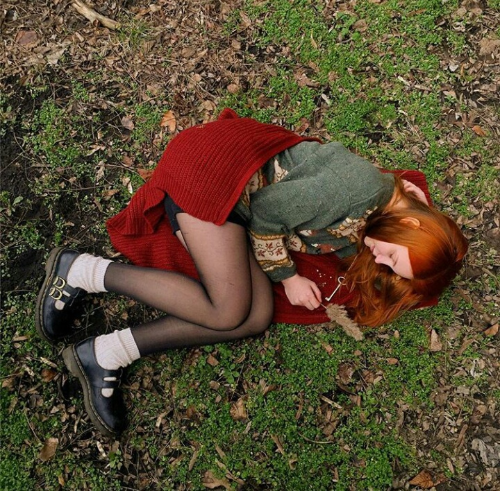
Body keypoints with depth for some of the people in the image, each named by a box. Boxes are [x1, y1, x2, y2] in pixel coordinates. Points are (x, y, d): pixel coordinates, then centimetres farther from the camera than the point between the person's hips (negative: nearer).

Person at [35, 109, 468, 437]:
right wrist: (286, 276, -10)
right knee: (230, 310, -20)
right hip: (210, 170, -8)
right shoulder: (366, 189, -22)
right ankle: (83, 271, -7)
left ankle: (106, 355, -8)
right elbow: (268, 211, -19)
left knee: (258, 316, -10)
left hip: (232, 199, 8)